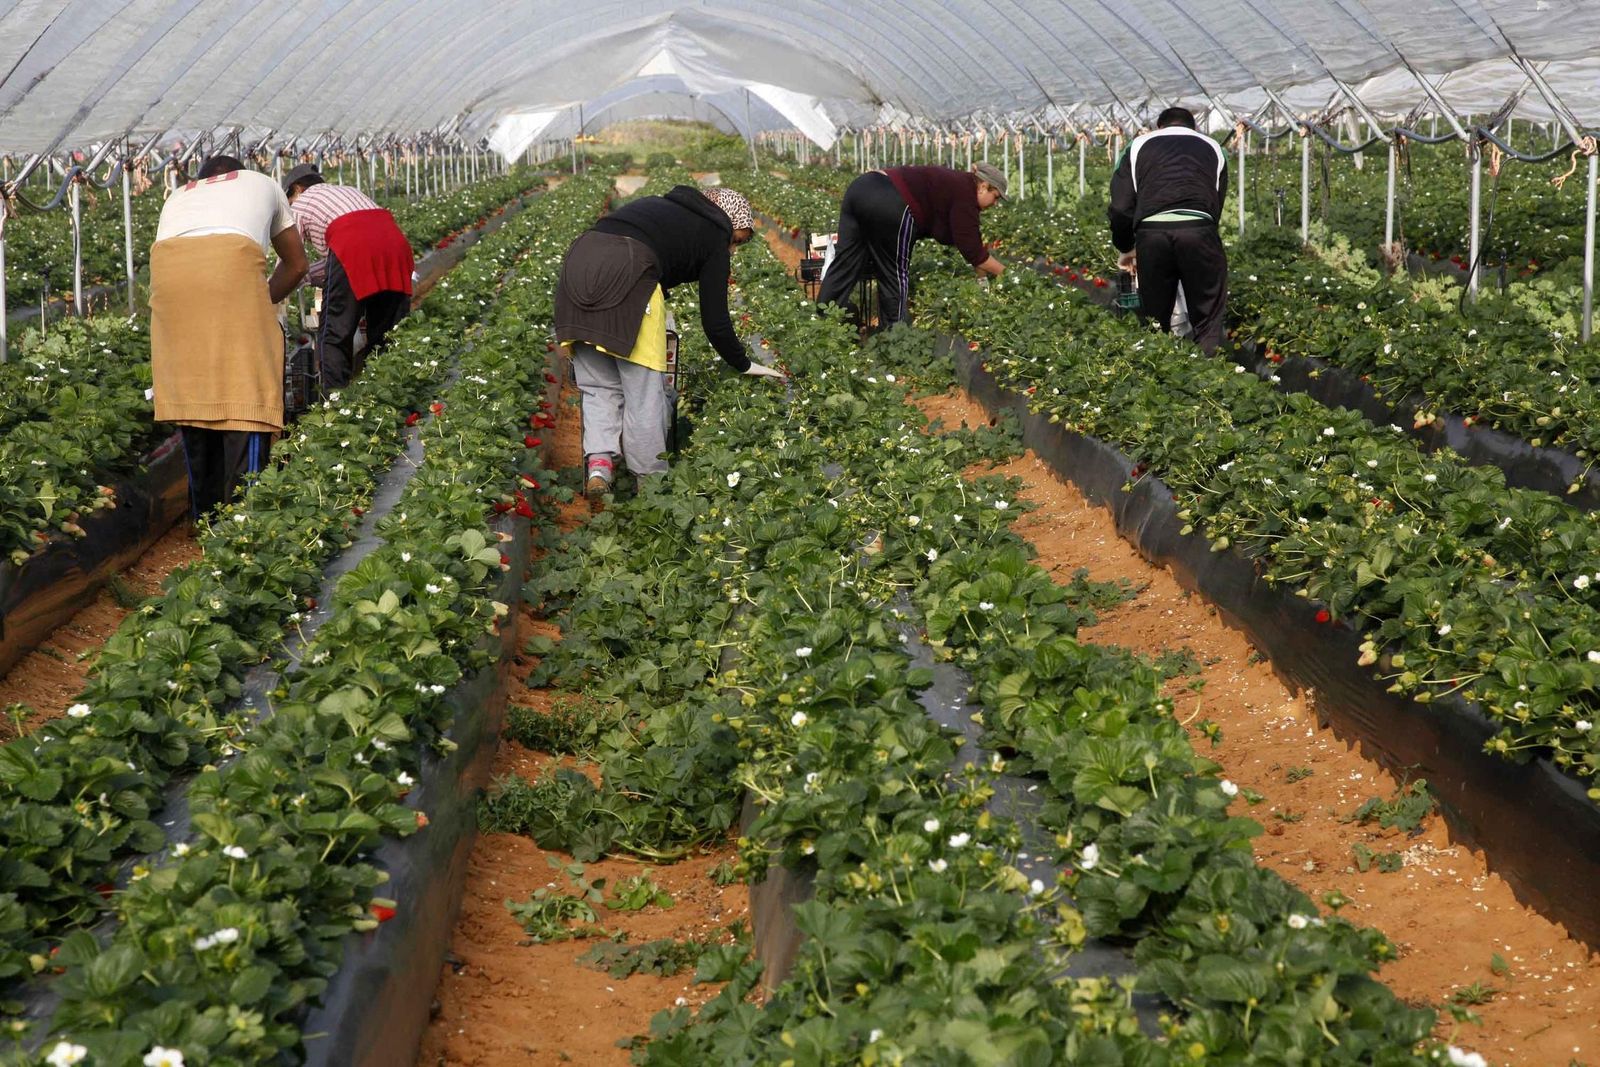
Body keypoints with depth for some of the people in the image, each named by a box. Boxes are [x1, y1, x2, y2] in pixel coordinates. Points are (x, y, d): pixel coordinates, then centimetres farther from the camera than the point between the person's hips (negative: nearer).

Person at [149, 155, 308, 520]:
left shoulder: (178, 195, 41)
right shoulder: (262, 184, 38)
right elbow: (296, 264, 41)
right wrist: (264, 302, 53)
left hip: (166, 264, 3)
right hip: (234, 258, -3)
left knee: (190, 390, 12)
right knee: (246, 390, 0)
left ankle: (205, 516, 16)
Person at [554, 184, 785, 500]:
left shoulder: (664, 207, 32)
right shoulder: (714, 239, 15)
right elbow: (715, 321, 14)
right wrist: (744, 365, 27)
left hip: (578, 261, 6)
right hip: (626, 274, -6)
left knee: (598, 385, 14)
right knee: (645, 391, 6)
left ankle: (598, 464, -3)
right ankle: (652, 483, 12)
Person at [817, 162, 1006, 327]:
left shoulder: (953, 183, 29)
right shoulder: (965, 194, 2)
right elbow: (972, 251, -1)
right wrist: (1003, 273, 9)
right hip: (888, 205, -9)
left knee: (843, 266, 5)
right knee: (896, 276, 5)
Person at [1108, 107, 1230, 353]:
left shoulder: (1139, 146, 24)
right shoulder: (1212, 148, 27)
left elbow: (1120, 206, 16)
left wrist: (1125, 249, 29)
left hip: (1151, 232, 1)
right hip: (1199, 229, 0)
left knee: (1155, 321, 12)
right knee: (1208, 323, 5)